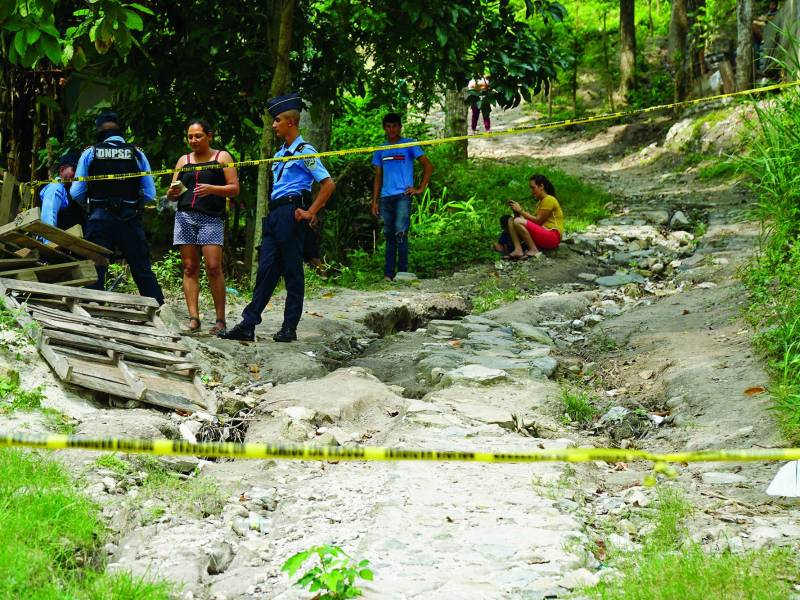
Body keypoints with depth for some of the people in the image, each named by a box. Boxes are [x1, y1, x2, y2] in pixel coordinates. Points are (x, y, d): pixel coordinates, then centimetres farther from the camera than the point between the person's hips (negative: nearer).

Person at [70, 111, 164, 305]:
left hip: (99, 218, 0)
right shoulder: (137, 154, 3)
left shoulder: (90, 153, 2)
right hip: (130, 219, 1)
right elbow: (150, 195, 2)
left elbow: (76, 193, 0)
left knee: (94, 270, 4)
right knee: (143, 272, 6)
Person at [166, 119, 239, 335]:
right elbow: (172, 194, 20)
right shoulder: (184, 160, 20)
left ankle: (220, 319, -8)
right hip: (185, 217, 4)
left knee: (213, 267, -13)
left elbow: (234, 189, 2)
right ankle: (193, 317, -2)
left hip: (211, 218, -4)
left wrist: (212, 189, -14)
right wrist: (172, 193, -4)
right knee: (189, 268, -1)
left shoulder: (222, 157, 9)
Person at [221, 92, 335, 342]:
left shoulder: (304, 151, -5)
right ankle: (248, 324, 0)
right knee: (266, 268, 3)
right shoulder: (280, 154, 21)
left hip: (290, 213, -8)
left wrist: (310, 212, -14)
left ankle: (289, 328, 2)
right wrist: (272, 213, 17)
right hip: (274, 214, 8)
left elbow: (328, 184, -11)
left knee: (292, 271, -2)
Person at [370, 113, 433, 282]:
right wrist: (375, 201, 10)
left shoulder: (409, 144, 4)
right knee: (389, 235, 7)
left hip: (403, 195, -5)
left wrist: (420, 189, -5)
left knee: (400, 232, -14)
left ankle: (403, 272, -13)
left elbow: (428, 166, 2)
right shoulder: (380, 150, 17)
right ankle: (388, 273, 8)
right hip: (386, 197, 5)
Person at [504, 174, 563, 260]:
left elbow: (537, 220, -14)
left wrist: (520, 211, -9)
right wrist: (518, 211, -2)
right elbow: (533, 218, 9)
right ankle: (518, 250, -19)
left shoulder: (549, 200, -8)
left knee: (518, 221, -25)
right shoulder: (540, 202, 22)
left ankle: (534, 250, -19)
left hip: (552, 237, -10)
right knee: (511, 221, -1)